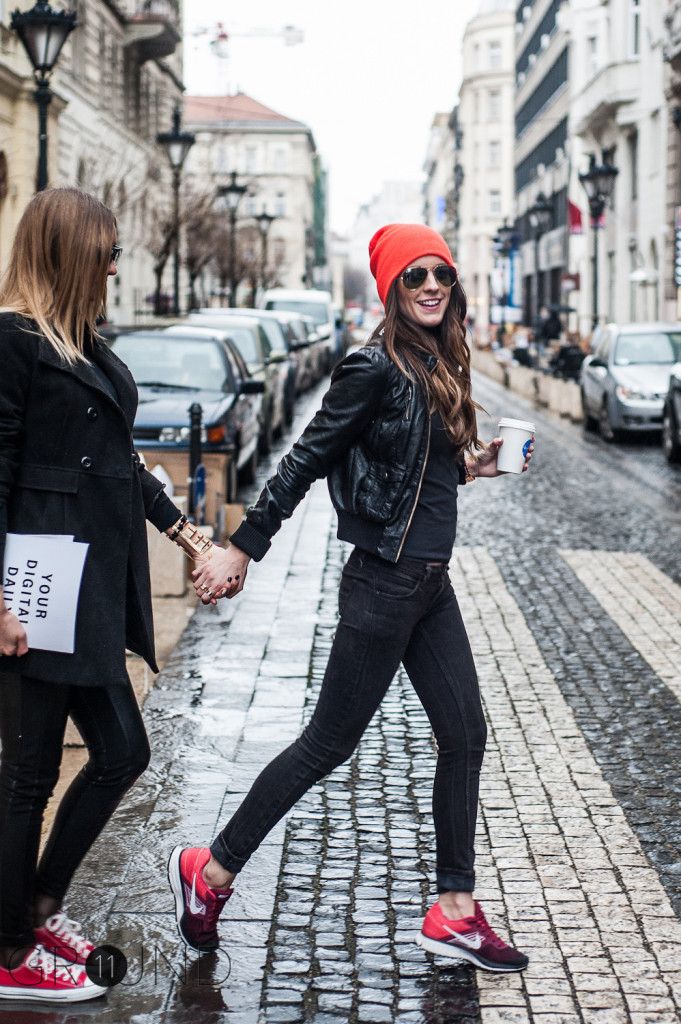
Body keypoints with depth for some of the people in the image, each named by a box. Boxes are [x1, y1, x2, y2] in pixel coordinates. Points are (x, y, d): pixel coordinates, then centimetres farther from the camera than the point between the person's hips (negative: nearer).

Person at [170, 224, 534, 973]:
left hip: (430, 583, 8)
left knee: (464, 736, 8)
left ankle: (454, 913, 18)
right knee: (329, 743, 1)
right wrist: (242, 550, -14)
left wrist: (468, 466, 6)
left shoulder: (438, 365, 8)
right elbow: (305, 461, -15)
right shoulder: (374, 368, -16)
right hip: (384, 584, -8)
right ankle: (209, 872, 16)